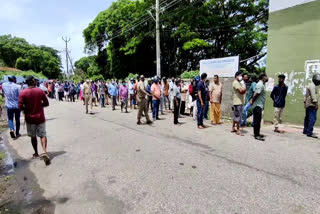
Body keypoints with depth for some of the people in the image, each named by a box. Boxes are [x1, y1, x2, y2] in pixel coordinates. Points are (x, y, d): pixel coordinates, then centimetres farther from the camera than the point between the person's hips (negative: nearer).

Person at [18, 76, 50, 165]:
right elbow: (46, 103, -2)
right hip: (40, 118, 0)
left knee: (33, 136, 16)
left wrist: (27, 108, 8)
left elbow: (20, 107, -11)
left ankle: (36, 153, 28)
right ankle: (44, 152, -15)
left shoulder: (23, 93, -7)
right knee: (43, 135, 4)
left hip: (30, 118, 1)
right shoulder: (40, 91, -5)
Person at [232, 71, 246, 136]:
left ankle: (233, 128, 22)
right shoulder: (235, 83, -11)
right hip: (238, 102, -10)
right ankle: (238, 130, -2)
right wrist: (244, 88, -1)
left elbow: (243, 91, 18)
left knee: (236, 116, 14)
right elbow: (241, 90, -20)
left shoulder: (239, 83, 21)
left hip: (240, 102, 10)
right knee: (238, 116, -7)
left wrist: (243, 90, -3)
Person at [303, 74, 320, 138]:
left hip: (307, 104, 11)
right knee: (312, 118, -13)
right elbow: (313, 95, -19)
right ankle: (309, 132, -15)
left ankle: (305, 130, 22)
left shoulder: (310, 85, 20)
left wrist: (305, 102, 23)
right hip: (311, 104, -11)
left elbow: (306, 95, 22)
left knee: (307, 118, 15)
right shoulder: (313, 86, -12)